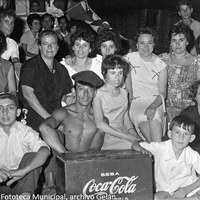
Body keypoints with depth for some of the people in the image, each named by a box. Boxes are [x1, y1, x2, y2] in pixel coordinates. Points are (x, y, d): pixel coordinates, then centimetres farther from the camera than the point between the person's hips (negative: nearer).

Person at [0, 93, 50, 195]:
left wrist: (23, 171, -42)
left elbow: (45, 151, -27)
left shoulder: (25, 131, -8)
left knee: (31, 156, -25)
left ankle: (25, 195, -29)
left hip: (21, 182, 0)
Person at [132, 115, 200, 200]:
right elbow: (135, 145, -6)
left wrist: (186, 190, -19)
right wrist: (141, 150, -29)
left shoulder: (193, 155, -12)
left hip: (189, 187, 0)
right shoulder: (160, 148, -13)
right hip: (165, 190, 0)